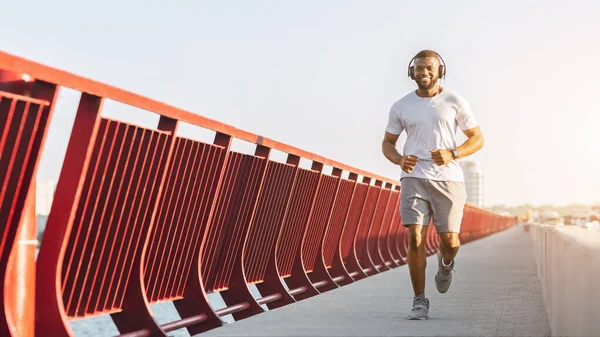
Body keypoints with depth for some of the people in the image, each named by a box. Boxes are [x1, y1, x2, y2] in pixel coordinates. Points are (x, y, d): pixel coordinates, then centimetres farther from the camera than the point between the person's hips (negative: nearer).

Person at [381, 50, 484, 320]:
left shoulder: (455, 102, 3)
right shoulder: (401, 107, 6)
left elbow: (478, 139, 6)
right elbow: (387, 144, 14)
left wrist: (452, 154, -13)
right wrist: (400, 160, -9)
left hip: (448, 179, 0)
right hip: (414, 178, 0)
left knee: (449, 241, -2)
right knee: (415, 239, -11)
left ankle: (446, 263, 37)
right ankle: (419, 302, 3)